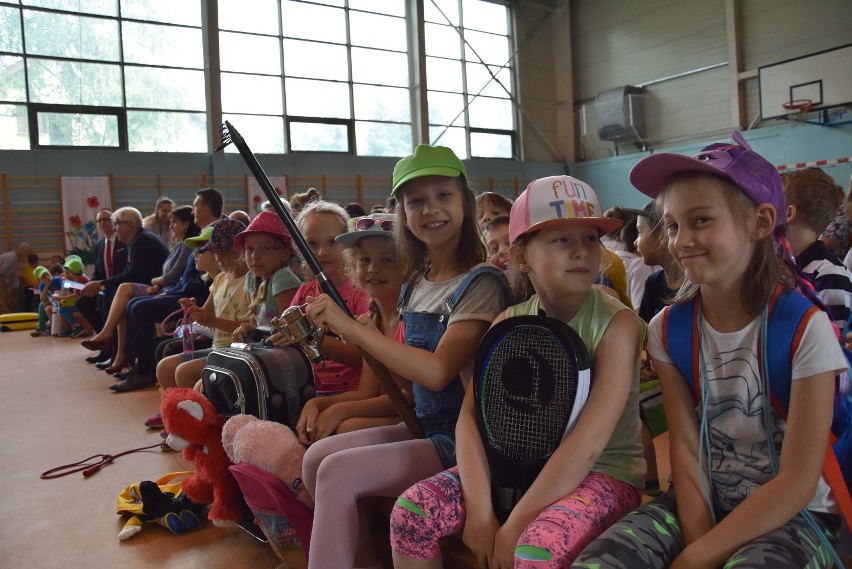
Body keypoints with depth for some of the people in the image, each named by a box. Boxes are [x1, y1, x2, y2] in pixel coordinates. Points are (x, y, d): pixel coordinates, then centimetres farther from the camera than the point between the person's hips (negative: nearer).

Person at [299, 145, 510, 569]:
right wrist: (348, 342, 0)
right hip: (422, 427, 8)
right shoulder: (415, 285, 9)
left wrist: (349, 325, -26)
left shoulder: (480, 283, -15)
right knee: (315, 457, -3)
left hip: (463, 437, -8)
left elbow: (437, 371, -26)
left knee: (337, 472, -19)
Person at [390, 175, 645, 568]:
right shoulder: (508, 323, 1)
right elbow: (472, 414, -6)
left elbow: (589, 442, -22)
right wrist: (479, 509, -18)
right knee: (411, 510, -10)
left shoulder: (617, 324, -14)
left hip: (602, 473, -4)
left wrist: (515, 525, -22)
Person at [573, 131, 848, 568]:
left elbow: (797, 482, -14)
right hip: (700, 500, 3)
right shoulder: (668, 330, -4)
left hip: (792, 515, -3)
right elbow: (685, 449, -5)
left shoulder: (806, 329, -14)